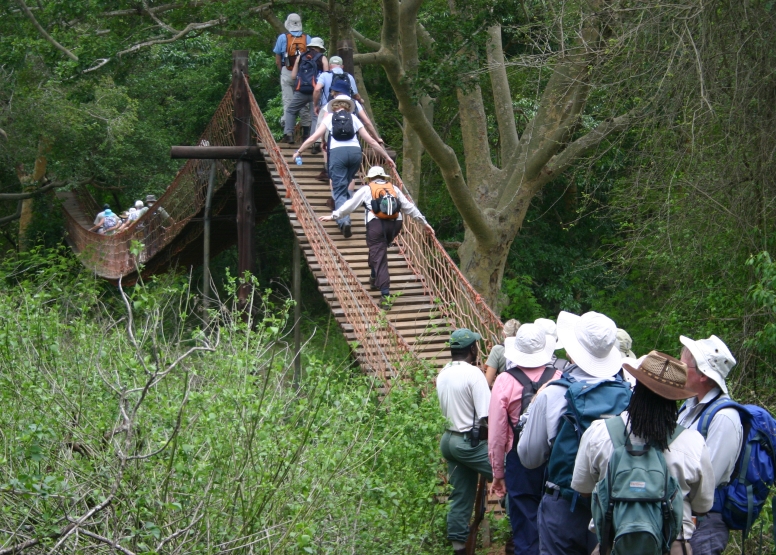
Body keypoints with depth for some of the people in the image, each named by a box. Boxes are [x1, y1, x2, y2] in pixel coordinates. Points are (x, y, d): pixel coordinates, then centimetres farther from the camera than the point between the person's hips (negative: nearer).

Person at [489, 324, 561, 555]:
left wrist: (498, 473, 5)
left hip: (520, 461, -1)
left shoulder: (505, 381, -9)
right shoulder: (560, 379, -8)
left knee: (526, 529, 8)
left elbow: (496, 434, -6)